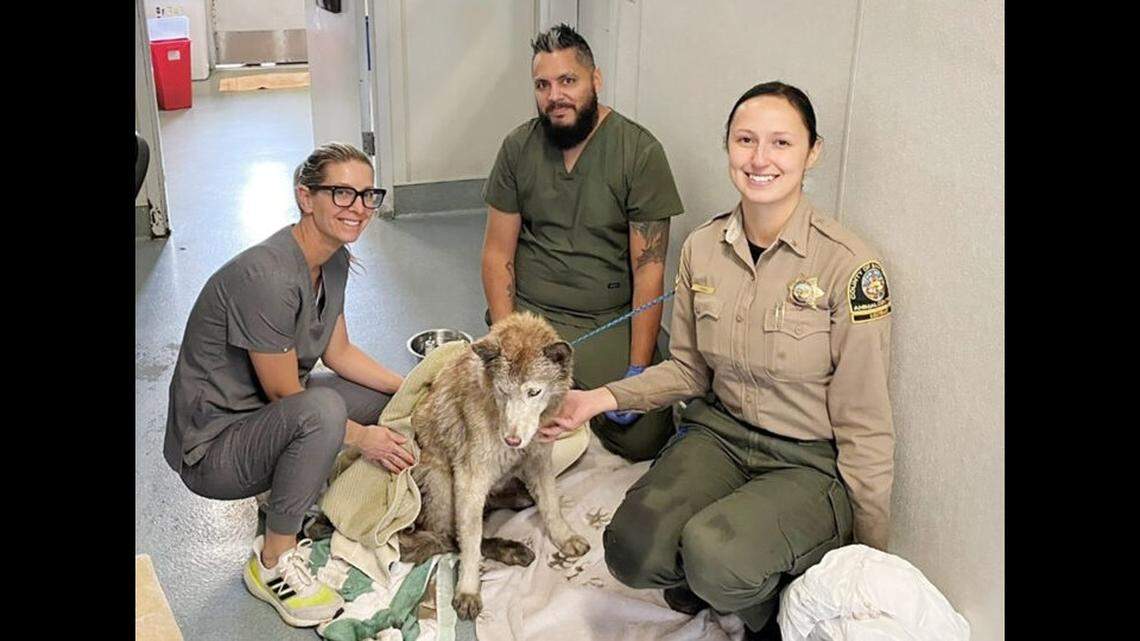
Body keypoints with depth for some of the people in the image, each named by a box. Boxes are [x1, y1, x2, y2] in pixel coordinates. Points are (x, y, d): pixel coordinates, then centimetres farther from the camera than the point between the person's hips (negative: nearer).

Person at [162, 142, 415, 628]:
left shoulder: (334, 260, -1)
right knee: (322, 408, -37)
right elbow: (285, 395, -23)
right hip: (212, 447, -9)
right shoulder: (267, 277, -29)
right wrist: (362, 437, -14)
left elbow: (338, 352, 9)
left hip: (267, 417, 9)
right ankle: (273, 564, -16)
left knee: (396, 395, 7)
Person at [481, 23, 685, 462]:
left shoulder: (640, 151, -7)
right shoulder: (518, 148, 2)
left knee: (643, 439, -16)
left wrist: (637, 371, -15)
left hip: (612, 321, -1)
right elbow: (498, 252, 4)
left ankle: (579, 397, 15)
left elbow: (649, 269, -10)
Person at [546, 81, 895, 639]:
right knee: (632, 551, -21)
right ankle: (708, 577, 13)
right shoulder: (701, 248, 0)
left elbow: (863, 425, -10)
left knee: (714, 556, -31)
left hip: (811, 463, -4)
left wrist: (868, 565, -5)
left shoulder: (850, 267, -16)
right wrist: (605, 397, -4)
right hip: (719, 431, 4)